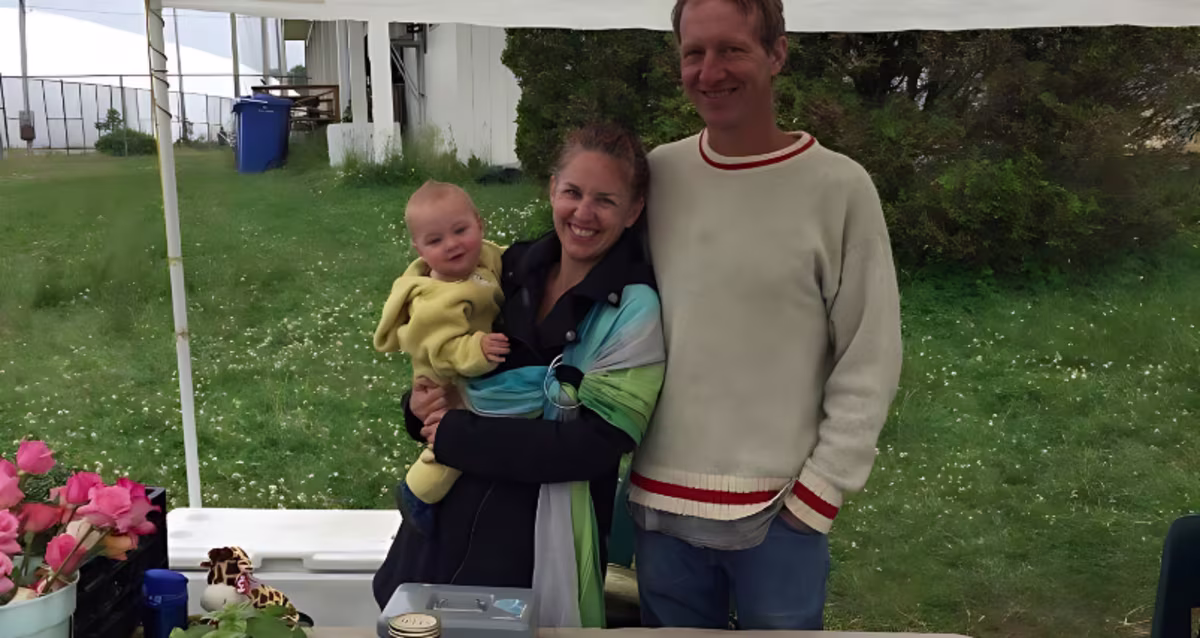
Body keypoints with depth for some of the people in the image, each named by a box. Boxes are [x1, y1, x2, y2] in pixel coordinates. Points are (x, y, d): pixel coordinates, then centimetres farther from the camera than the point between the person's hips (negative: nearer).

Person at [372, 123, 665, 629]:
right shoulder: (514, 268, 3)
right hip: (450, 511, 6)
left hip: (541, 542, -6)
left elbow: (596, 443, -20)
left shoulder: (633, 312, -14)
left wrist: (457, 436, -19)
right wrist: (421, 405, -6)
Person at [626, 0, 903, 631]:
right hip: (660, 503, 3)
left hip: (779, 512, -3)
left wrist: (819, 491, -8)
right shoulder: (656, 175, 1)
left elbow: (870, 364, -6)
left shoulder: (839, 188, -8)